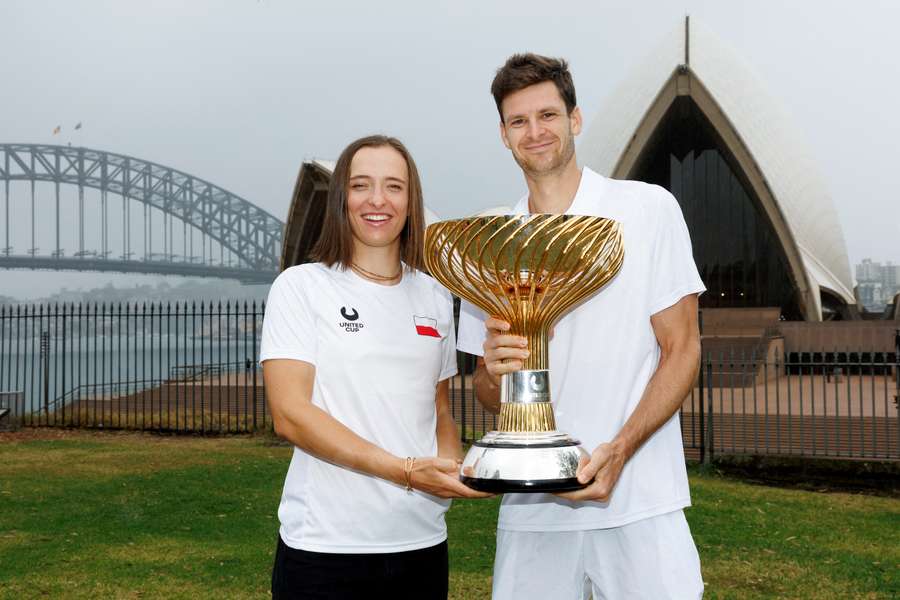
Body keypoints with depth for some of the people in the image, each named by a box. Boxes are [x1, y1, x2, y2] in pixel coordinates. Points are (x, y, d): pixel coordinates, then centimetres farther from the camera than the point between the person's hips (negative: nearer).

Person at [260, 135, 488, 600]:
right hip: (324, 545, -4)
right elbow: (290, 415, -13)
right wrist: (406, 470, -20)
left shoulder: (434, 298, 9)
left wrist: (451, 466, -5)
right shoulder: (301, 287, -5)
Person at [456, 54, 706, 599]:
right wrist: (495, 372, -13)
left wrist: (618, 450, -16)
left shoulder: (649, 209, -1)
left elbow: (682, 350, -3)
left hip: (639, 502, -2)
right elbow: (489, 394, 11)